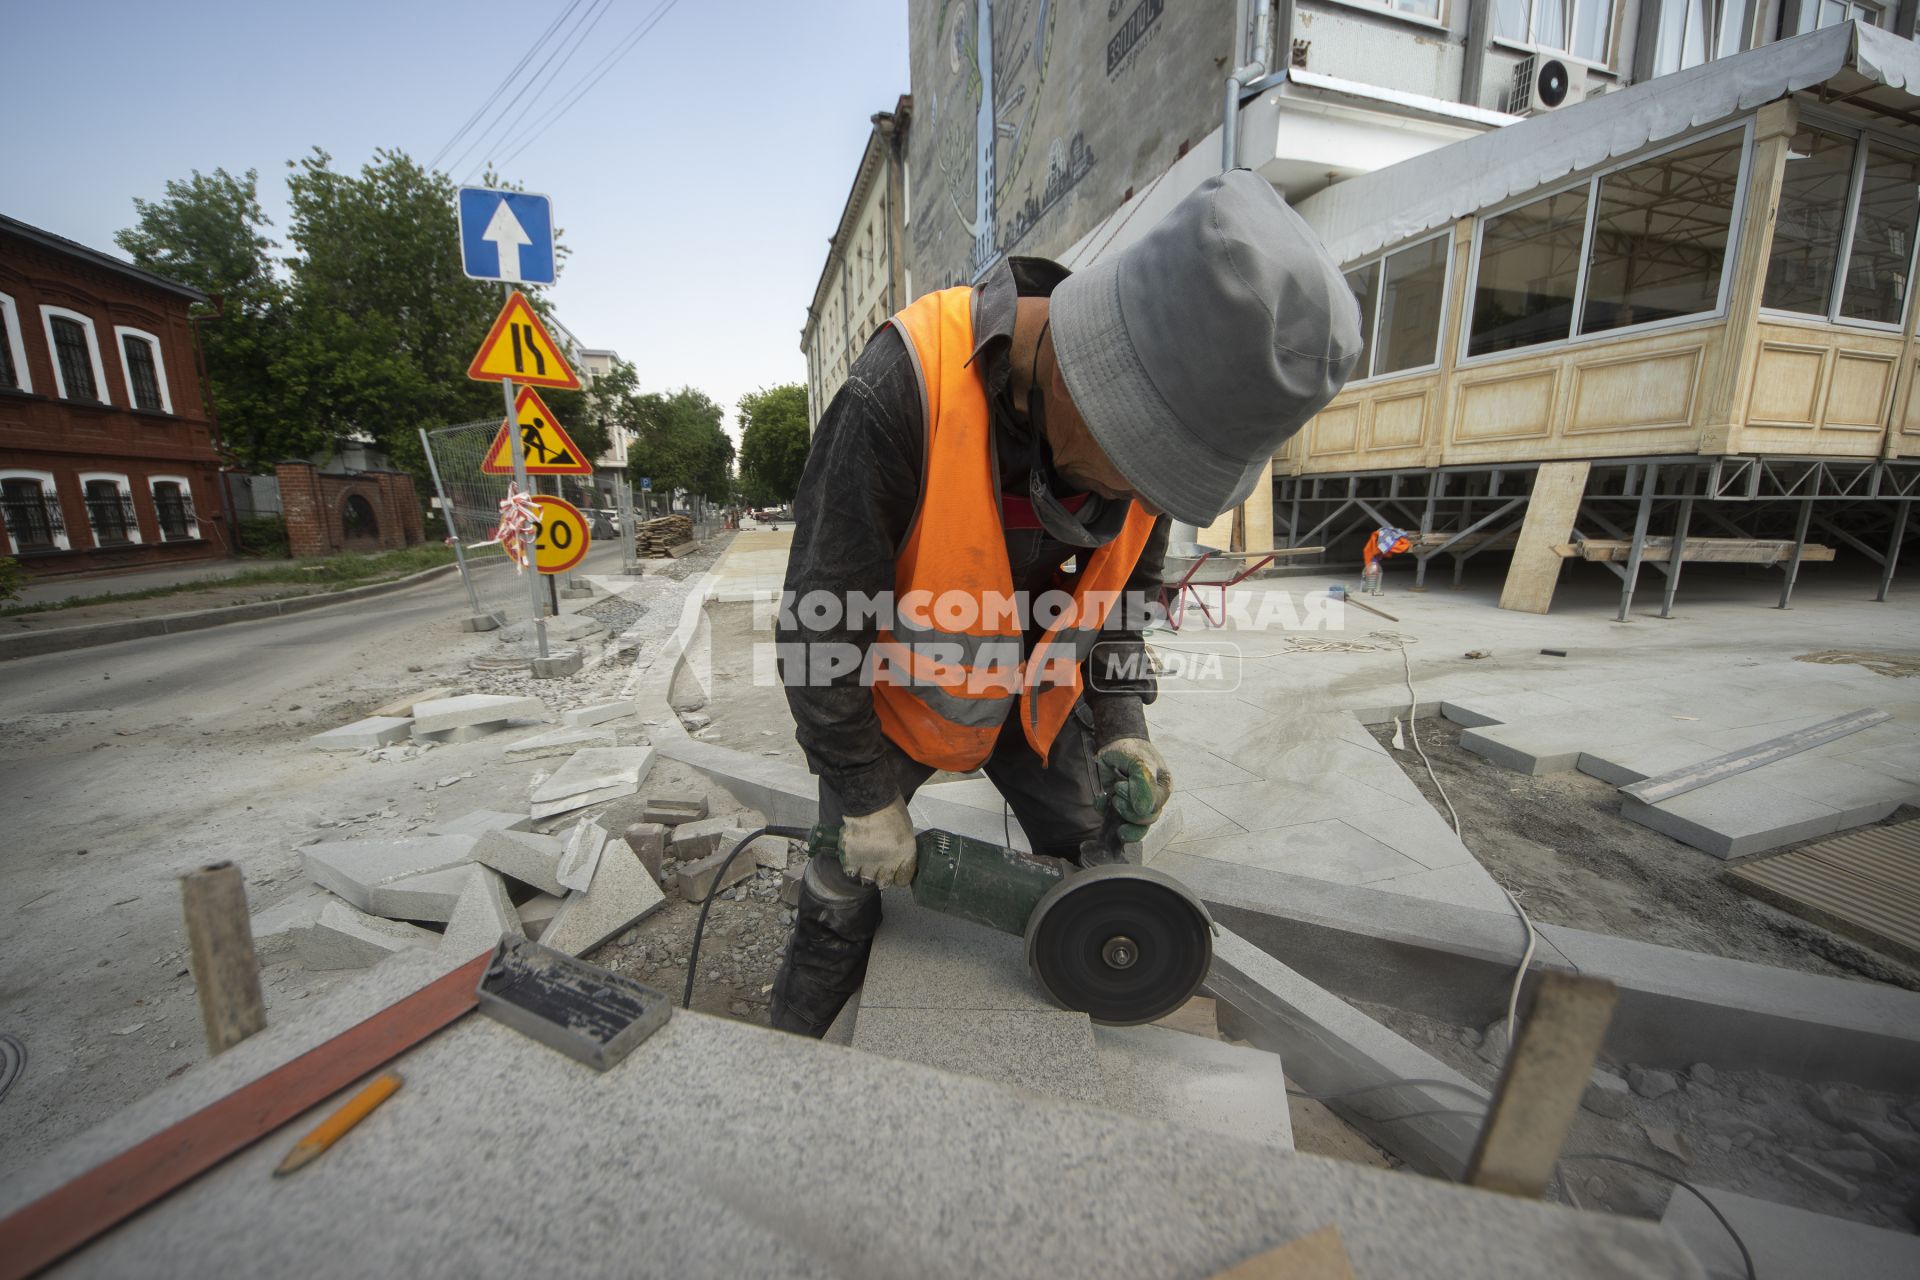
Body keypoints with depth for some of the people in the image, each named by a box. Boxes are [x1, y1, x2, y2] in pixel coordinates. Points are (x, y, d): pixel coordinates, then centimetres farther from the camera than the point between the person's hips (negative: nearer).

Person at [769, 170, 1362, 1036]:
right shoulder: (905, 387, -33)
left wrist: (1123, 727, -9)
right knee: (844, 907, 6)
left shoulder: (1147, 416, -15)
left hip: (1036, 692, 4)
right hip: (898, 694, -3)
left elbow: (1122, 585, 1)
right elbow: (823, 620, -25)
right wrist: (868, 801, -16)